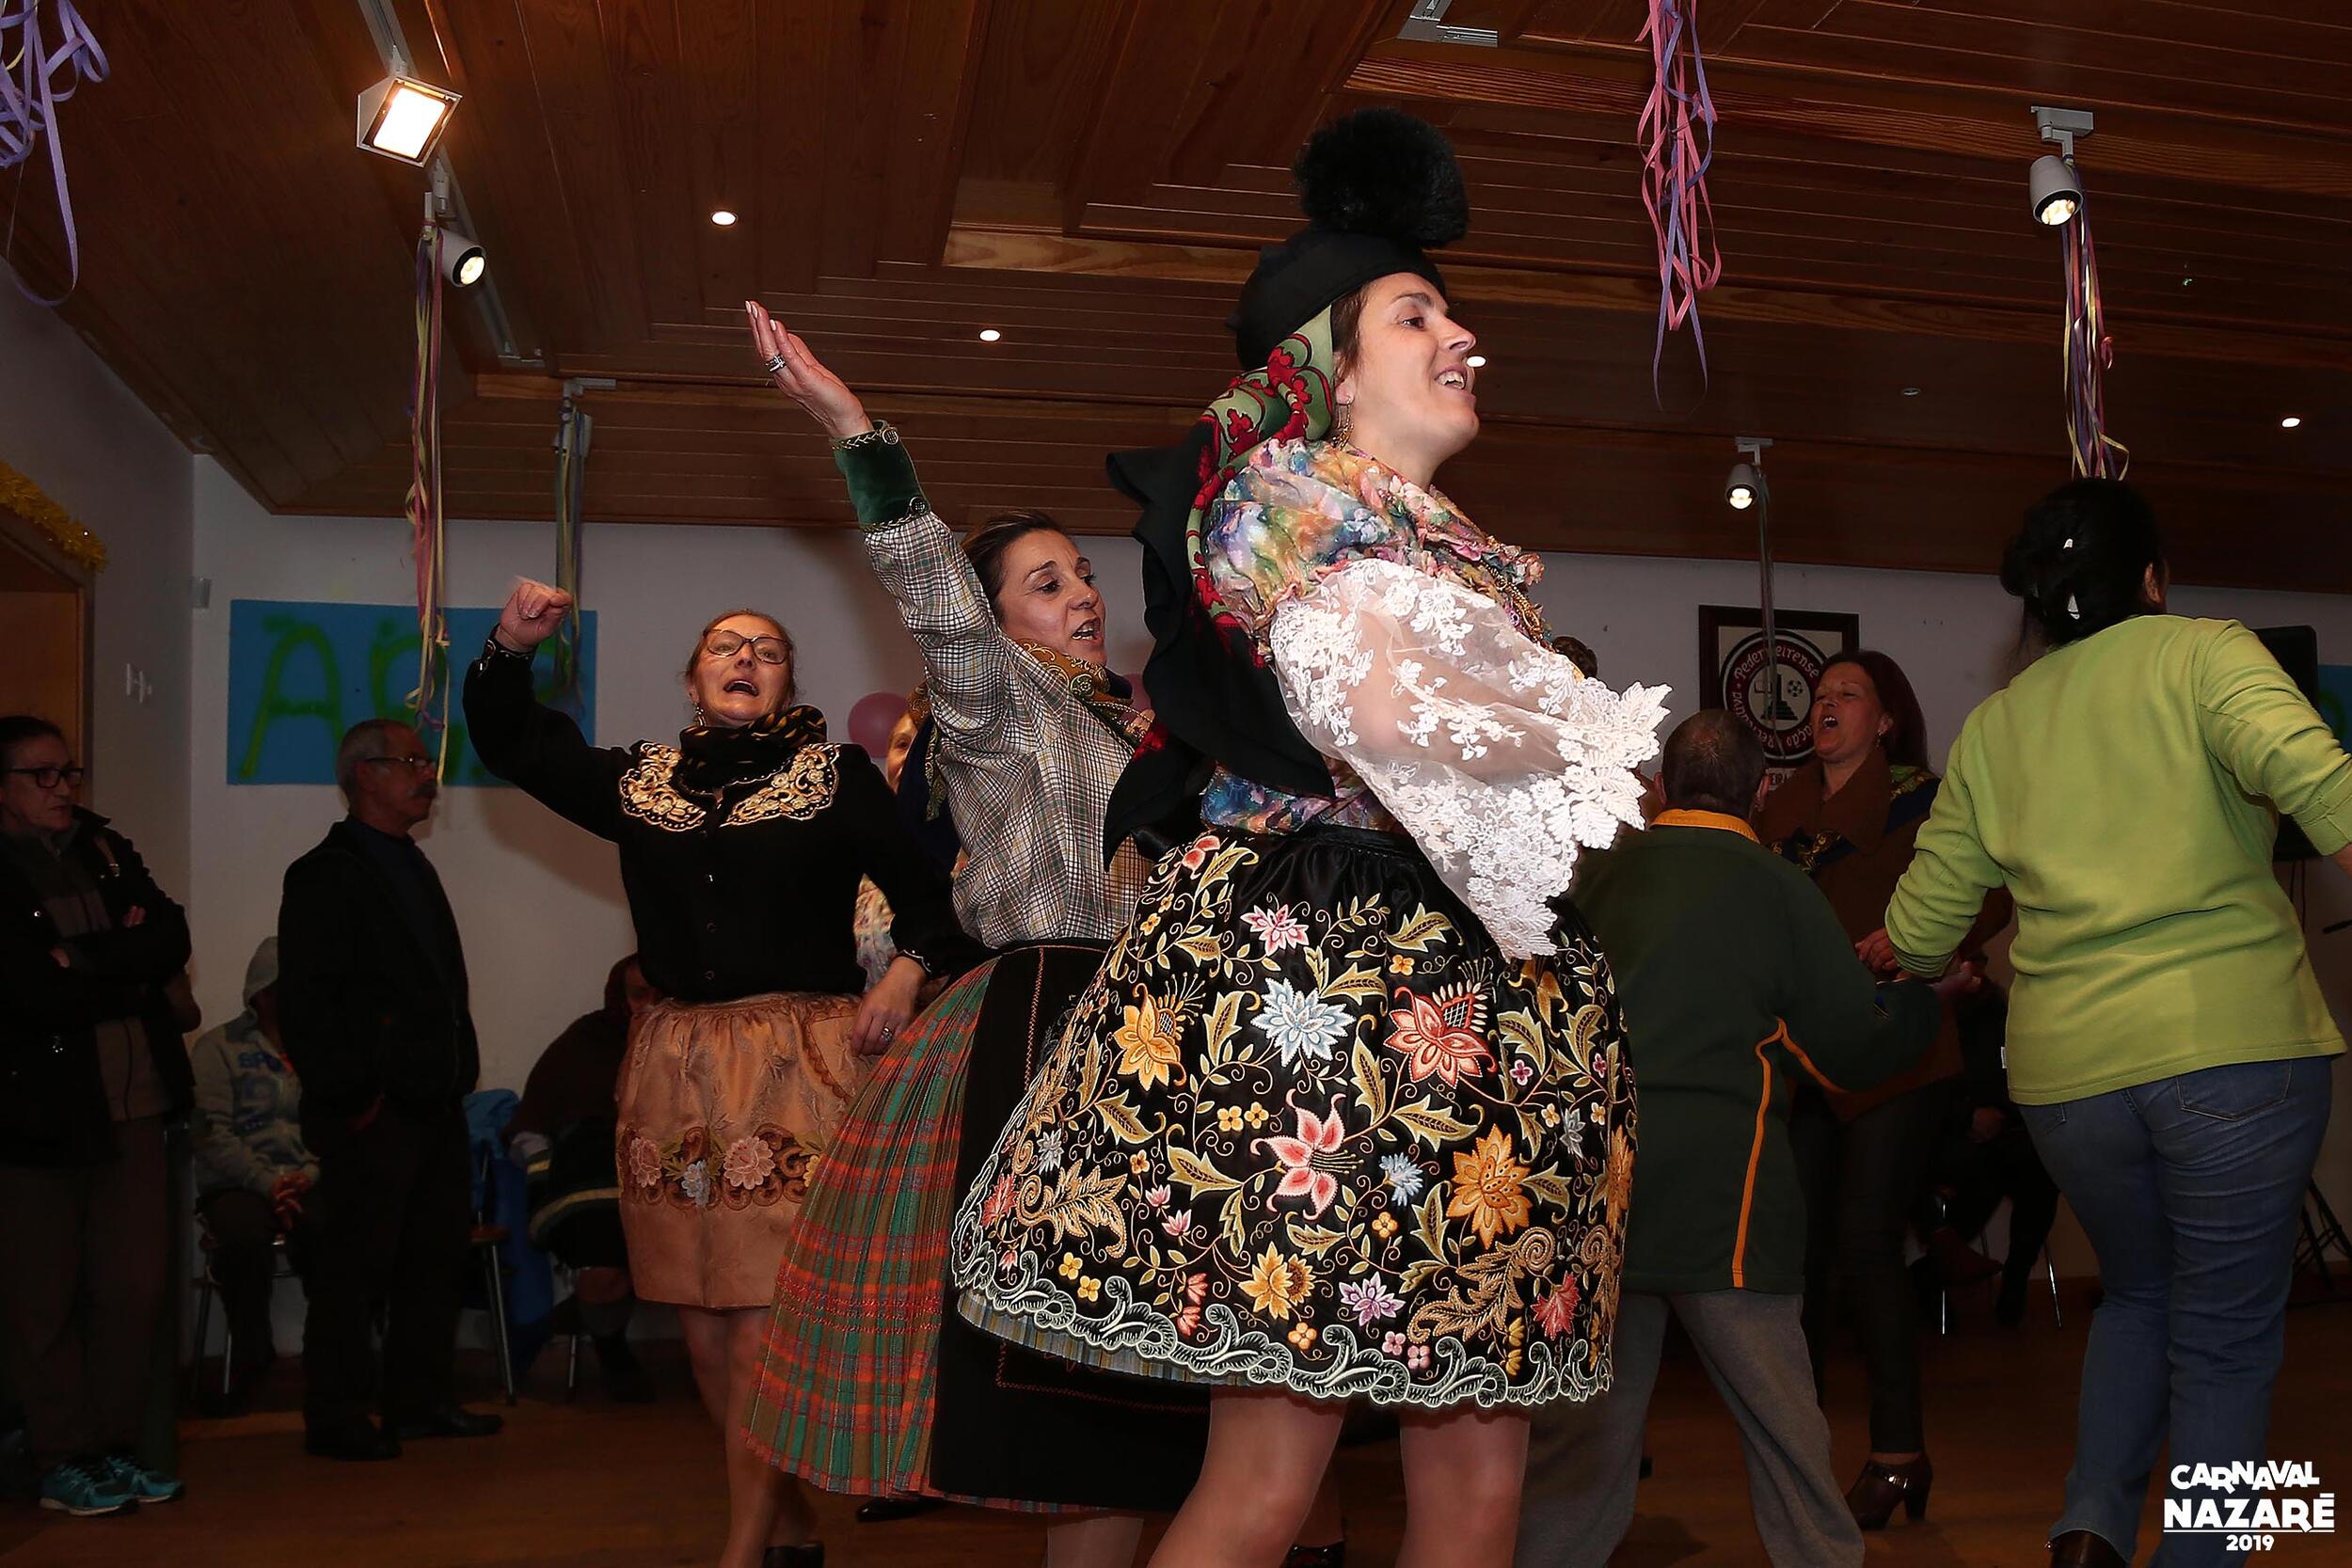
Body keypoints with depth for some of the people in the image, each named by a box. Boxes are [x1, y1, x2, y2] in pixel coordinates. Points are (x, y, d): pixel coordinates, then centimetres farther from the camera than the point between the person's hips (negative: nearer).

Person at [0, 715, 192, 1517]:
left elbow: (173, 938, 0)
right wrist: (128, 971, -5)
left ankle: (116, 1447, 19)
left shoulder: (105, 849, 11)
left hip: (133, 1104, 5)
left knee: (137, 1284, 7)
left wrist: (87, 960, -13)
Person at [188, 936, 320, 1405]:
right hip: (239, 1185, -1)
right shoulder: (219, 1048, 7)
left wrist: (309, 1175, -12)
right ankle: (251, 1357, -11)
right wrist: (268, 1183, -14)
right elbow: (210, 1132, -4)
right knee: (245, 1238, -36)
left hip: (311, 1184, 1)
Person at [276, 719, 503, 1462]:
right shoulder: (326, 873, -7)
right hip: (373, 1117, -8)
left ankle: (420, 1400, 23)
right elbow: (304, 1003, -13)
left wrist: (457, 1072, 13)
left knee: (435, 1255, 13)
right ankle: (337, 1419, 9)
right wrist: (352, 1096, -16)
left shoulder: (412, 866, 18)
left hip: (434, 1104, 8)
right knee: (355, 1267, -1)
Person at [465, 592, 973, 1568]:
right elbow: (508, 743, 20)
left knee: (763, 1320, -8)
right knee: (703, 1323, 7)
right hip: (676, 1068, 5)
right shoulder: (641, 780, 15)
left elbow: (929, 892, 3)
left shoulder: (837, 777, 4)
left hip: (798, 1064, -4)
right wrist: (511, 647, 4)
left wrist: (906, 972, -15)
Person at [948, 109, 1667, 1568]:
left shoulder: (1459, 548, 24)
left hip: (1476, 1006, 9)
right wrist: (1591, 741, -3)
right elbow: (1385, 714, -18)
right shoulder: (1288, 490, -2)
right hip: (1317, 972, -8)